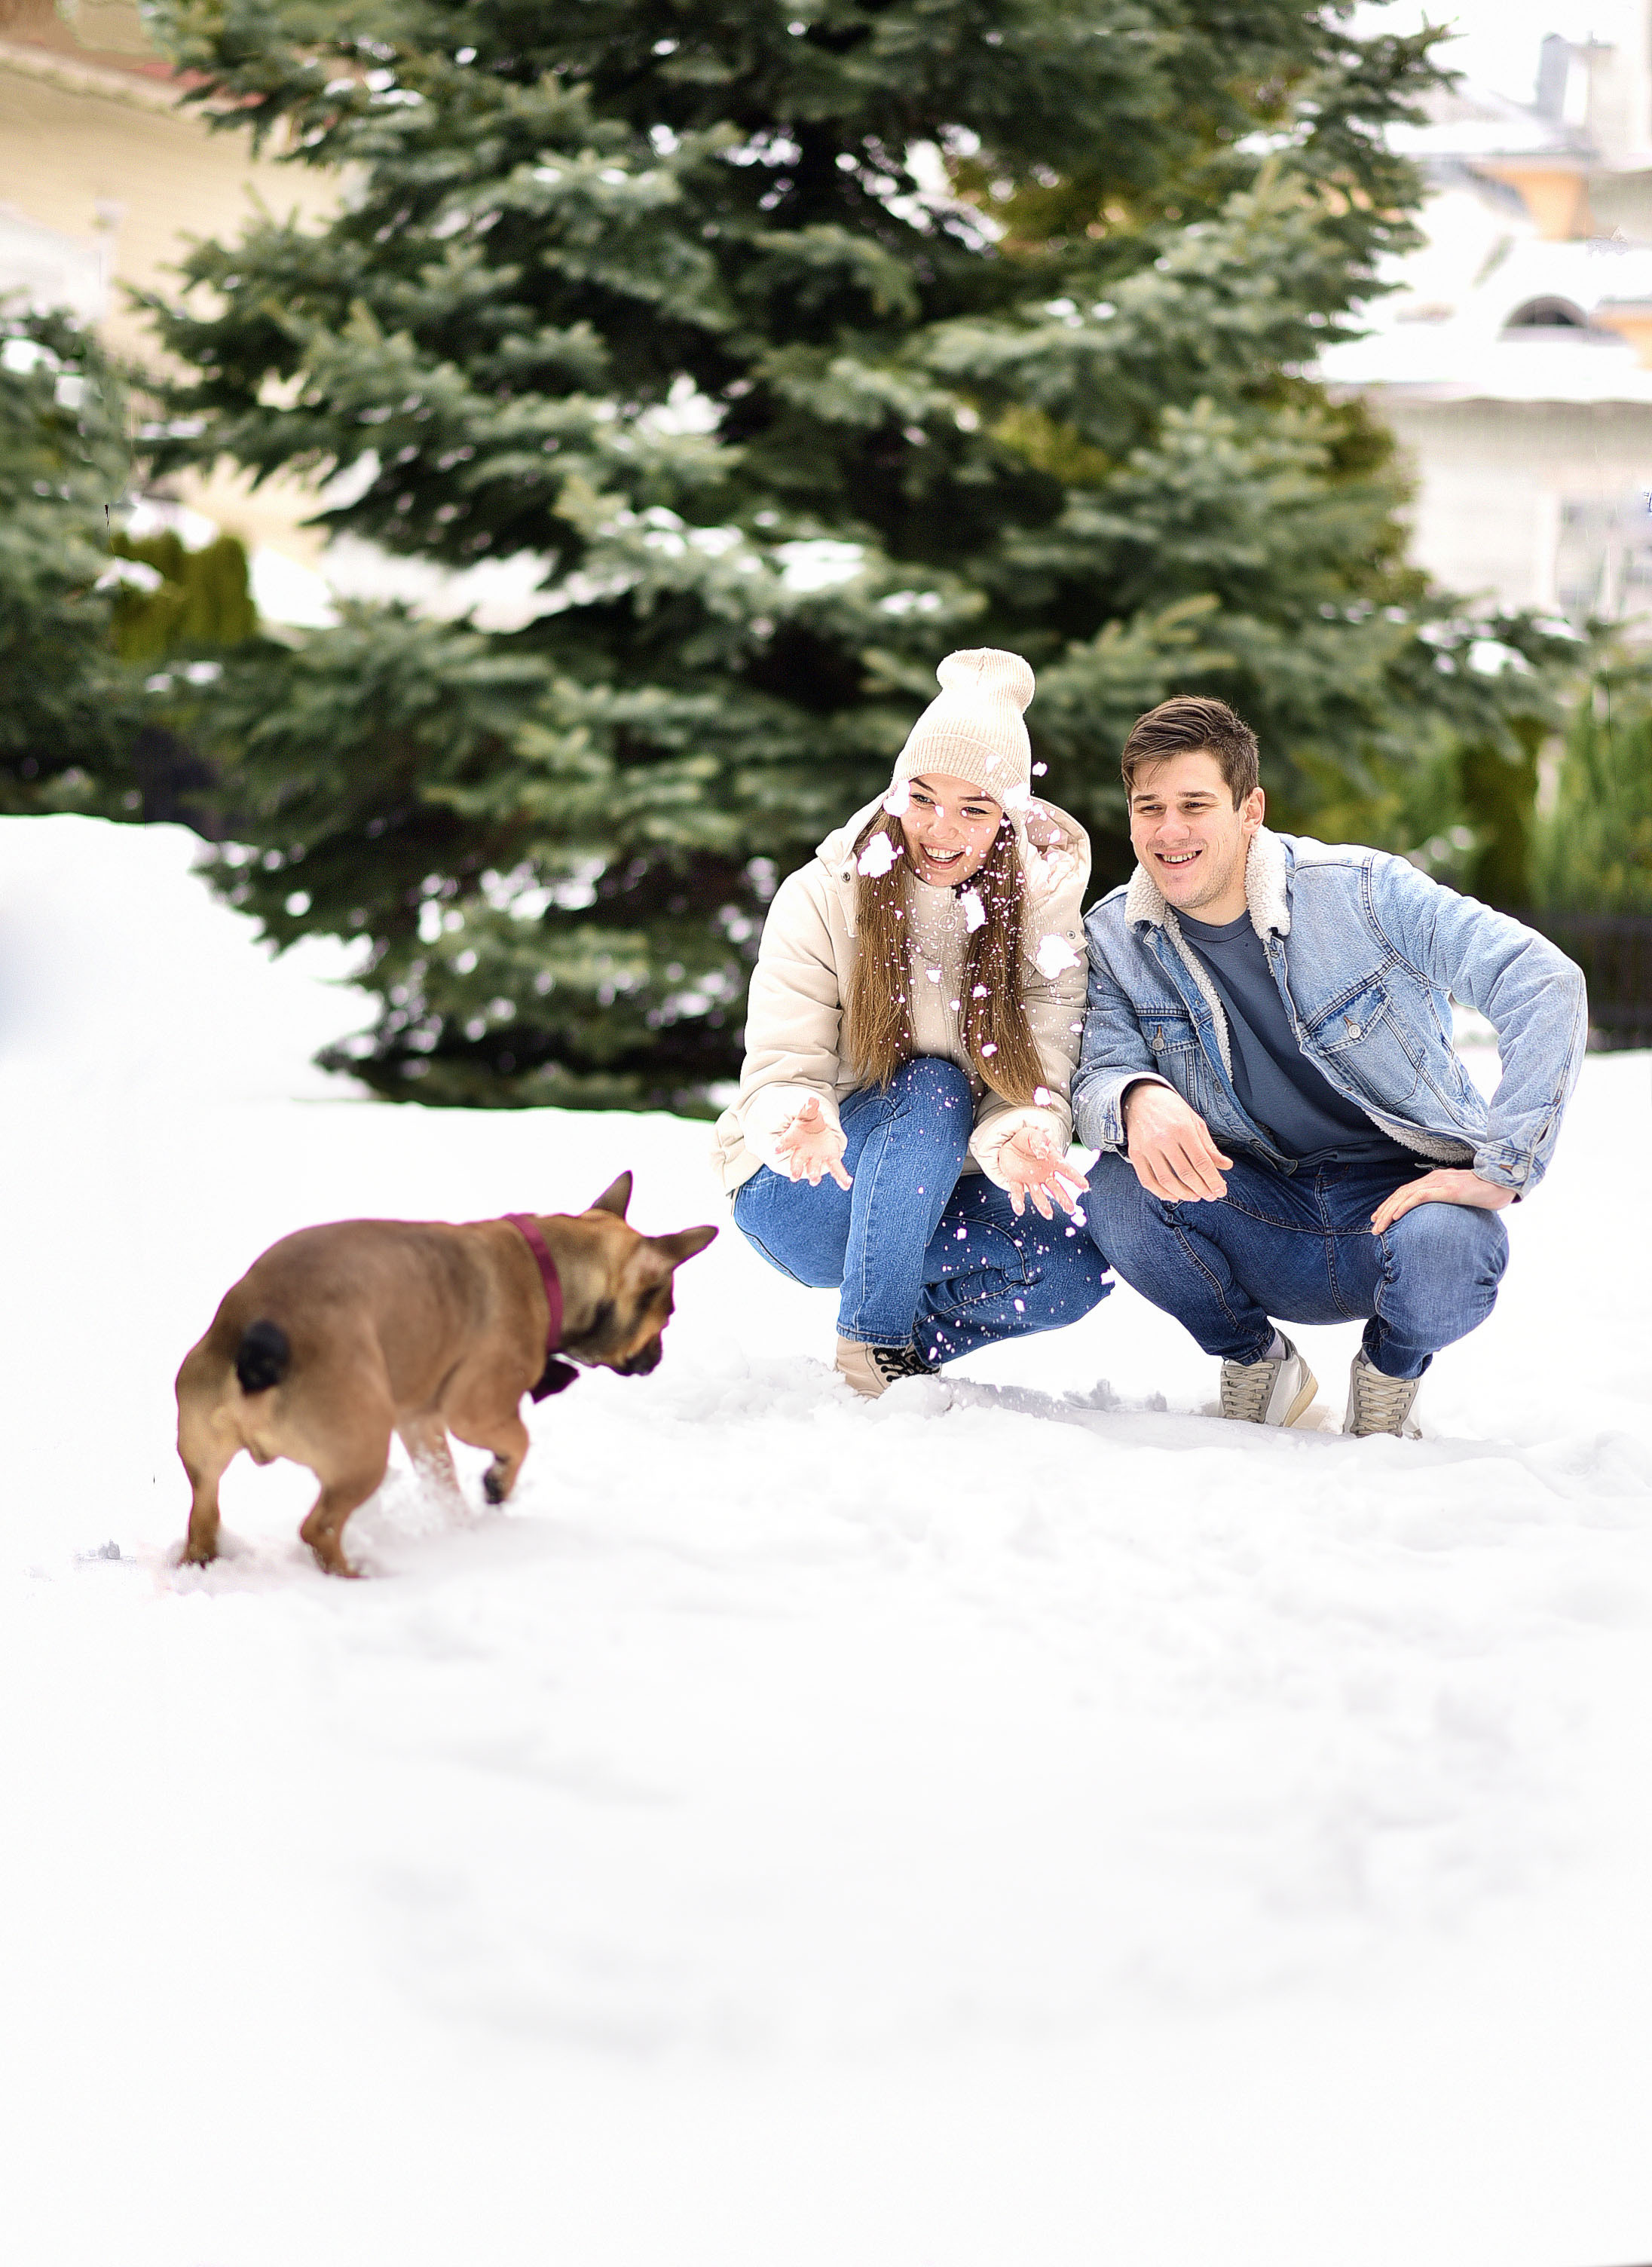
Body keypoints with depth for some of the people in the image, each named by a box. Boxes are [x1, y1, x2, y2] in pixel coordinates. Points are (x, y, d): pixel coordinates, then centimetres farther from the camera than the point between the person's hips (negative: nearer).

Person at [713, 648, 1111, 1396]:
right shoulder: (819, 899, -12)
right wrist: (800, 1122, -44)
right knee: (932, 1090, -33)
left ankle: (913, 1338, 0)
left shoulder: (1042, 916, -6)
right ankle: (869, 1343, -24)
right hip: (798, 1195, -3)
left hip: (943, 1198, 3)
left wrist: (1020, 1140, -41)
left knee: (1078, 1264, -26)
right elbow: (780, 1072, -18)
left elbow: (1036, 1083, -15)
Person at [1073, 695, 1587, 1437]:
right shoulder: (1116, 938, -2)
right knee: (1121, 1193, -26)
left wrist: (1499, 1169, -25)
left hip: (1400, 1191, -3)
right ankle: (1258, 1366, 3)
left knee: (1445, 1251, -38)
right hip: (1264, 1221, 3)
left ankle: (1391, 1369, 1)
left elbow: (1543, 981, -18)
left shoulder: (1360, 890, -15)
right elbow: (1099, 1075, -10)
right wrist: (1138, 1101, -37)